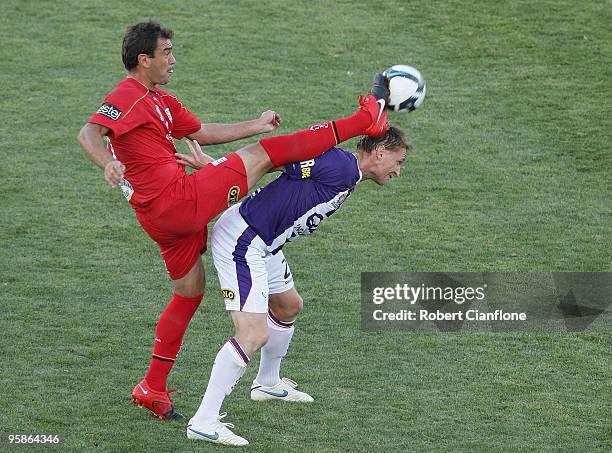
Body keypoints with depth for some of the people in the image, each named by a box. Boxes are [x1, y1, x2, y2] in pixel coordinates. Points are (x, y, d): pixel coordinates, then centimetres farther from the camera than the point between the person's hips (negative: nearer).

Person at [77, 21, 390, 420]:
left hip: (169, 215, 11)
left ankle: (152, 388, 27)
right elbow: (89, 133, -29)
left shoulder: (160, 101, 19)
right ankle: (367, 120, 1)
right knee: (263, 154, -5)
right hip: (177, 198, -11)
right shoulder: (127, 98, -13)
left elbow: (201, 132, 28)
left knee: (189, 293, 21)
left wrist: (255, 125, 27)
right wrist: (108, 163, -49)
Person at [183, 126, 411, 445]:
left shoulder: (347, 177, 14)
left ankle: (268, 383, 51)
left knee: (288, 306, 29)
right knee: (254, 334, -16)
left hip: (263, 244, 11)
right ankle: (203, 422, -12)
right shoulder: (341, 166, -17)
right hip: (241, 240, -11)